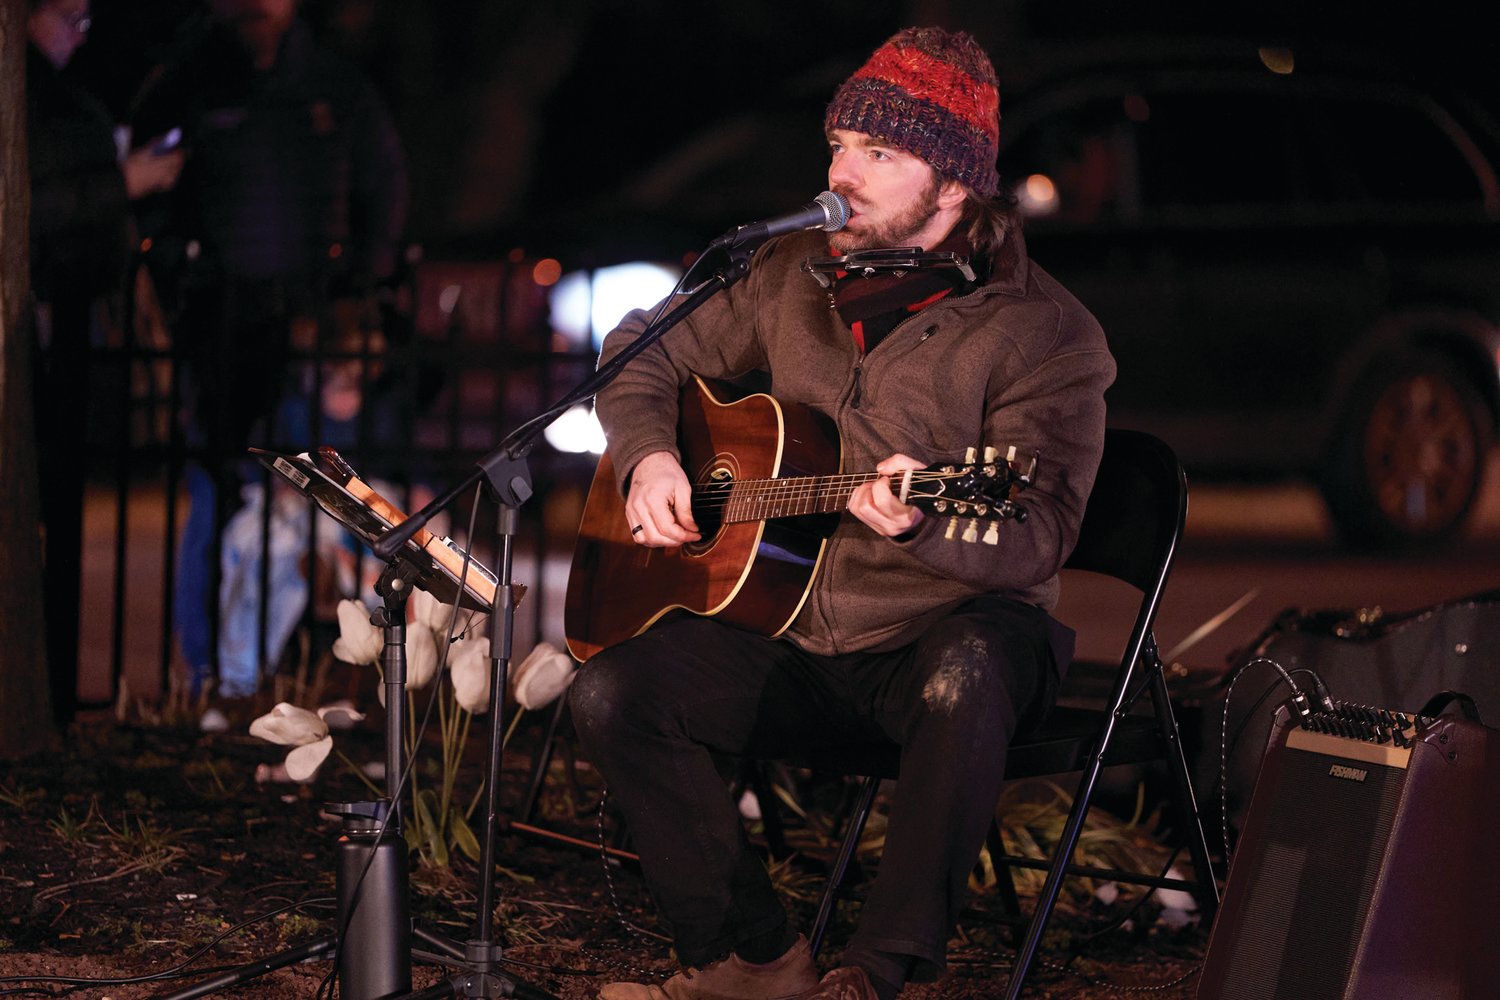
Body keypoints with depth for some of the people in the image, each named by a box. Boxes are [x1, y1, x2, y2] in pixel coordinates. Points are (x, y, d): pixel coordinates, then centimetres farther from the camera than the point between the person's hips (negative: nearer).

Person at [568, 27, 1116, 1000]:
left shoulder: (1044, 333, -10)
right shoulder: (796, 277, 8)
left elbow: (1036, 539, -19)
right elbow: (647, 355, 21)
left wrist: (919, 521, -39)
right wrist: (648, 455, -1)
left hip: (946, 634, -5)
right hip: (798, 642, 6)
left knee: (966, 680, -41)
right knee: (612, 692, -16)